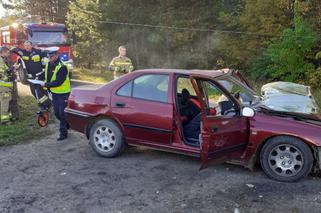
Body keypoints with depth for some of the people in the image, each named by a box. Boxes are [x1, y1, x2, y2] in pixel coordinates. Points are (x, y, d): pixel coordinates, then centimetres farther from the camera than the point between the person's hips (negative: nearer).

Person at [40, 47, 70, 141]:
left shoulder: (62, 67, -22)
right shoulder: (48, 65, 3)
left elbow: (58, 82, -27)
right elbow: (47, 77, 17)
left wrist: (46, 85, -22)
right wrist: (48, 87, 3)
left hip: (63, 93, -8)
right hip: (54, 93, 8)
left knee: (62, 113, -1)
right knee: (56, 113, 15)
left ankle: (63, 132, 10)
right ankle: (66, 124, 37)